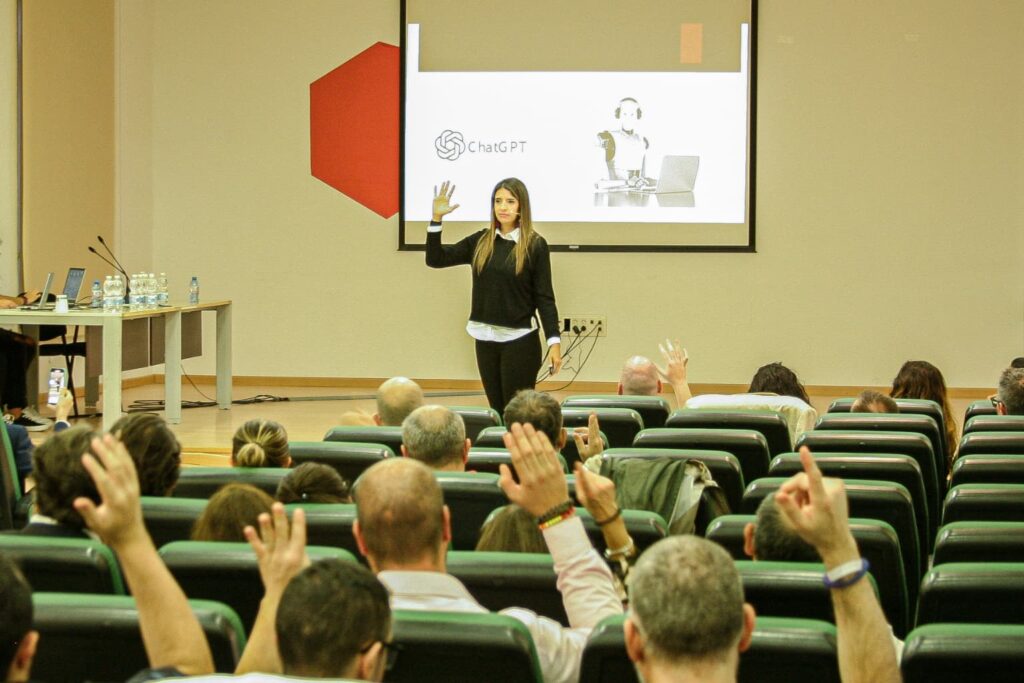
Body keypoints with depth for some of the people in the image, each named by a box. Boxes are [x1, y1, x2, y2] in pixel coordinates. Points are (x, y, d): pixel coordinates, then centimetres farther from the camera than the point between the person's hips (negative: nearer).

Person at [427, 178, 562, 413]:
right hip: (485, 339, 5)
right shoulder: (481, 241, 6)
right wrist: (437, 218, -4)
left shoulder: (535, 245, -6)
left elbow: (544, 296, -6)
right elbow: (435, 259, 7)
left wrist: (554, 341, -12)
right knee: (496, 411, 11)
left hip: (520, 340, -5)